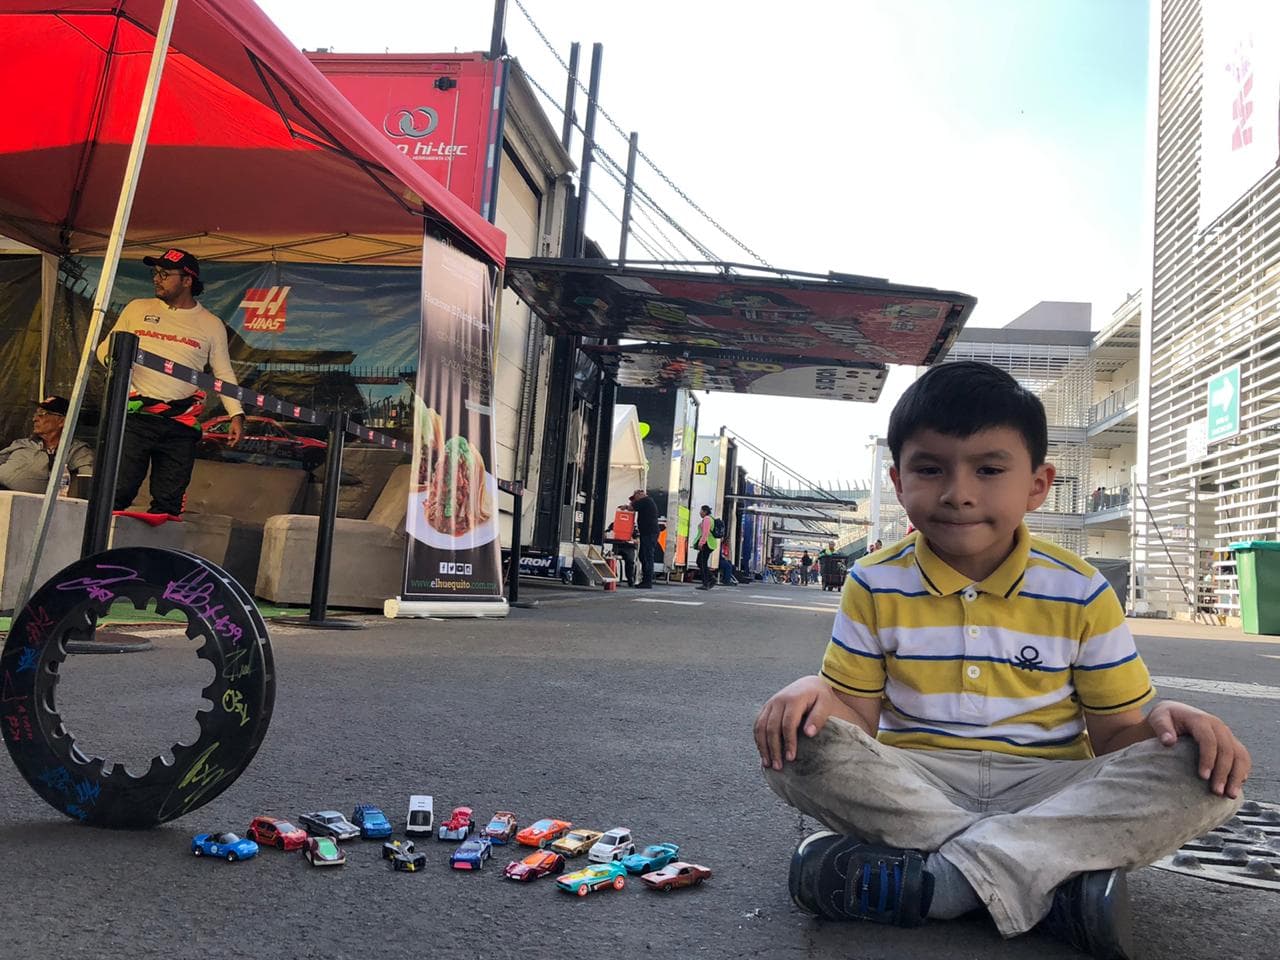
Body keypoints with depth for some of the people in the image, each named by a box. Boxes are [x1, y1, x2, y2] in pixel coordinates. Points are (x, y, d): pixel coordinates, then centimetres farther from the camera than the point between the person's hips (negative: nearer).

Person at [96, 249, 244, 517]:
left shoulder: (211, 324, 9)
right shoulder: (137, 309, 13)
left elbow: (224, 373, 9)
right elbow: (105, 347, 18)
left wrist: (236, 414, -3)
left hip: (181, 425, 0)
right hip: (135, 417, 0)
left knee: (169, 502, 3)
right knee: (118, 490, -7)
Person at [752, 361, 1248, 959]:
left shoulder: (1081, 593, 1)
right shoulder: (875, 585, 0)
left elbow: (1114, 735, 4)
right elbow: (857, 711, 2)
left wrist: (1167, 720, -19)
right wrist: (815, 691, -21)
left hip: (1049, 786, 1)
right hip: (914, 784, 0)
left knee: (1204, 772, -24)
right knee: (797, 746, -29)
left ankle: (938, 879, -30)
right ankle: (1055, 881, -27)